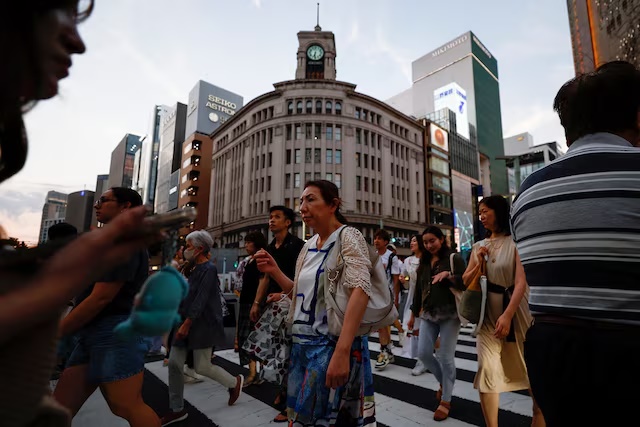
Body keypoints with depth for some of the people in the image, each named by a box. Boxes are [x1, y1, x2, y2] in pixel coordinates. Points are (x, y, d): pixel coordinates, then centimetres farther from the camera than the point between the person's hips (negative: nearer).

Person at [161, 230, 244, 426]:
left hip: (202, 325, -9)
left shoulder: (209, 269, -16)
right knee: (174, 363, 7)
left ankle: (235, 382, 25)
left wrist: (186, 324, -22)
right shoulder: (196, 269, 12)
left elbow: (201, 300, -21)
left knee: (202, 367, 0)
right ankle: (177, 410, 22)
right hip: (187, 323, 9)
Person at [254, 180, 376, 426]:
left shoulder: (348, 237, -12)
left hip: (332, 345, -6)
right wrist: (275, 271, 1)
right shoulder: (309, 245, 9)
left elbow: (360, 291, -25)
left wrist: (341, 351, -33)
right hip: (302, 345, 7)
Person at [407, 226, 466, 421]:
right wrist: (414, 314, 17)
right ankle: (444, 382, 32)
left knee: (446, 357, 1)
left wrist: (448, 275, -27)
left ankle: (446, 401, 19)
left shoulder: (454, 259, -5)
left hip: (449, 314, -5)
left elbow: (465, 284, -11)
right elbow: (418, 289, 14)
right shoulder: (424, 262, 11)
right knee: (423, 353, 3)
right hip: (428, 314, 5)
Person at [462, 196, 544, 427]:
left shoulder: (516, 242, -7)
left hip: (516, 310, -3)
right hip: (487, 314, 3)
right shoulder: (479, 246, 7)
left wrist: (507, 315, -25)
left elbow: (521, 282, -16)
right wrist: (478, 265, -7)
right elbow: (465, 281, 11)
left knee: (531, 365, 14)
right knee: (486, 369, -6)